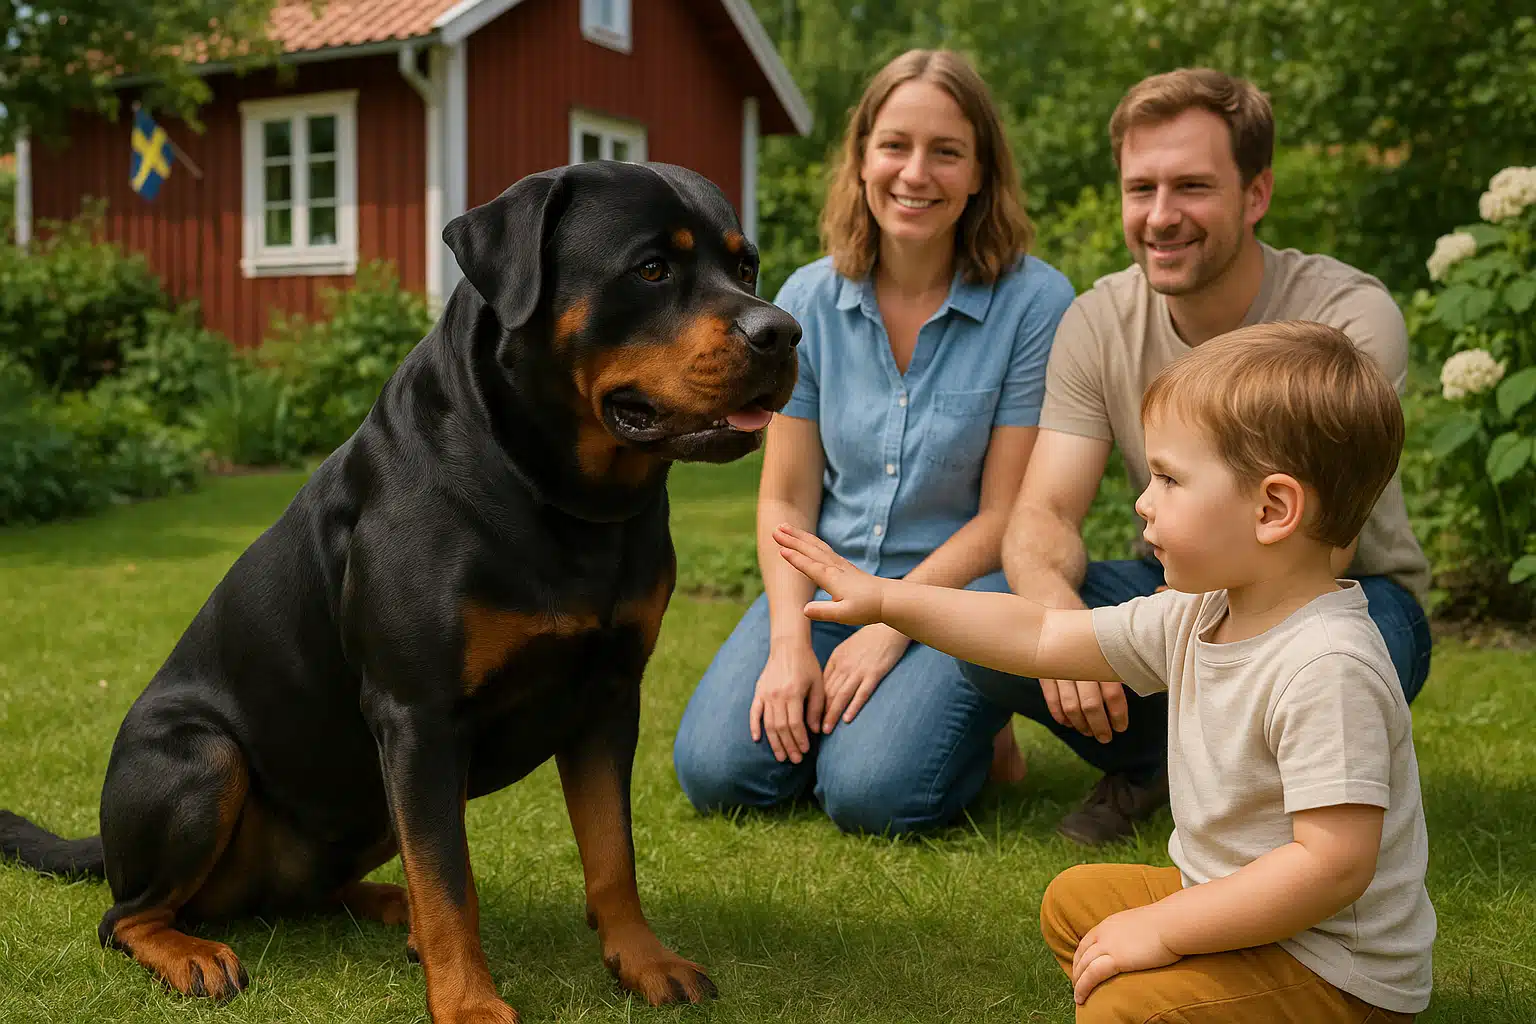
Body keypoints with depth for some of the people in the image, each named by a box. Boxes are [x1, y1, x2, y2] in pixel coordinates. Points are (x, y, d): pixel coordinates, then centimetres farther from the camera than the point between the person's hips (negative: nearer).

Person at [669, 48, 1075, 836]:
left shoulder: (1035, 302, -9)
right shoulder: (810, 299, 2)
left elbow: (1005, 514, -9)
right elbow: (784, 497, 3)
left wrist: (889, 627, -16)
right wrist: (790, 643, -11)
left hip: (965, 590, -3)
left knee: (868, 791, -24)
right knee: (715, 769, -17)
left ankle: (971, 726, 9)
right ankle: (822, 705, 14)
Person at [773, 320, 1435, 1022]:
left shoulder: (1326, 668, -31)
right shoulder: (1197, 615, -3)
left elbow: (1334, 862, -33)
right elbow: (1039, 638, 4)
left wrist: (1162, 929, -27)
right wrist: (887, 599, 3)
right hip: (1232, 901, 9)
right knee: (1074, 900, 24)